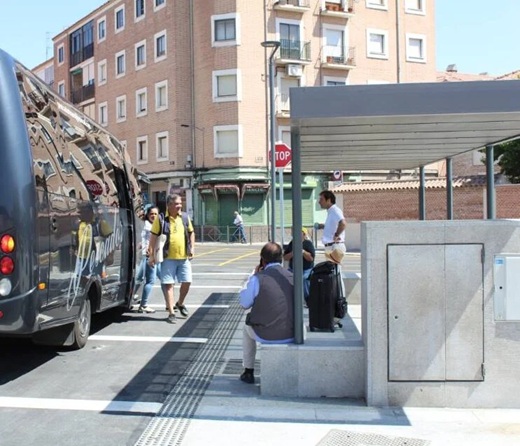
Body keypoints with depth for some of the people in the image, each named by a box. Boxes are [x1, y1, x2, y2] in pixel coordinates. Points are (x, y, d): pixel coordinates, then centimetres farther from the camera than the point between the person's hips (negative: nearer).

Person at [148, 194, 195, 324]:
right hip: (168, 257, -3)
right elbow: (154, 236, -3)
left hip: (184, 257, 4)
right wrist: (151, 255, -6)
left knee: (187, 282, 5)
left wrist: (192, 248, 6)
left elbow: (191, 233, 18)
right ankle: (171, 313, 8)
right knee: (168, 284, 0)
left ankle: (180, 303, 32)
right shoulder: (161, 219, -5)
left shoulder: (185, 217, 7)